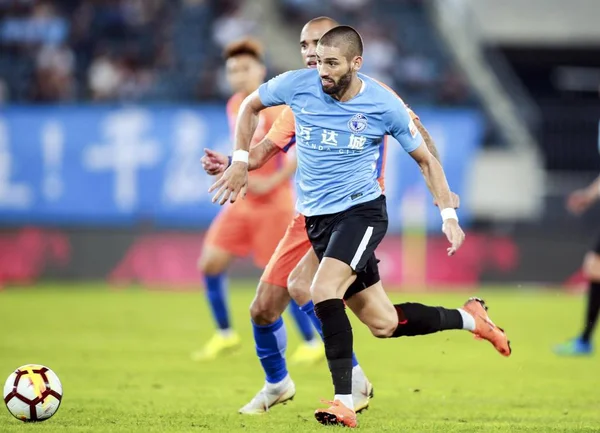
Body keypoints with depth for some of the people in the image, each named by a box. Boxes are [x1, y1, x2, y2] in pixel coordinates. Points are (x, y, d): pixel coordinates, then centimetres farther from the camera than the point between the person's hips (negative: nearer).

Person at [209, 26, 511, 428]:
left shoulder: (385, 105, -11)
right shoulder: (297, 85, -6)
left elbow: (426, 160, 3)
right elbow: (251, 106, 14)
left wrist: (449, 215, -4)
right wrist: (240, 161, 7)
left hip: (362, 210, -4)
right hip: (317, 217, 4)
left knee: (323, 291, -29)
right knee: (384, 323, 6)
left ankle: (344, 403, -25)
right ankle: (468, 318, 30)